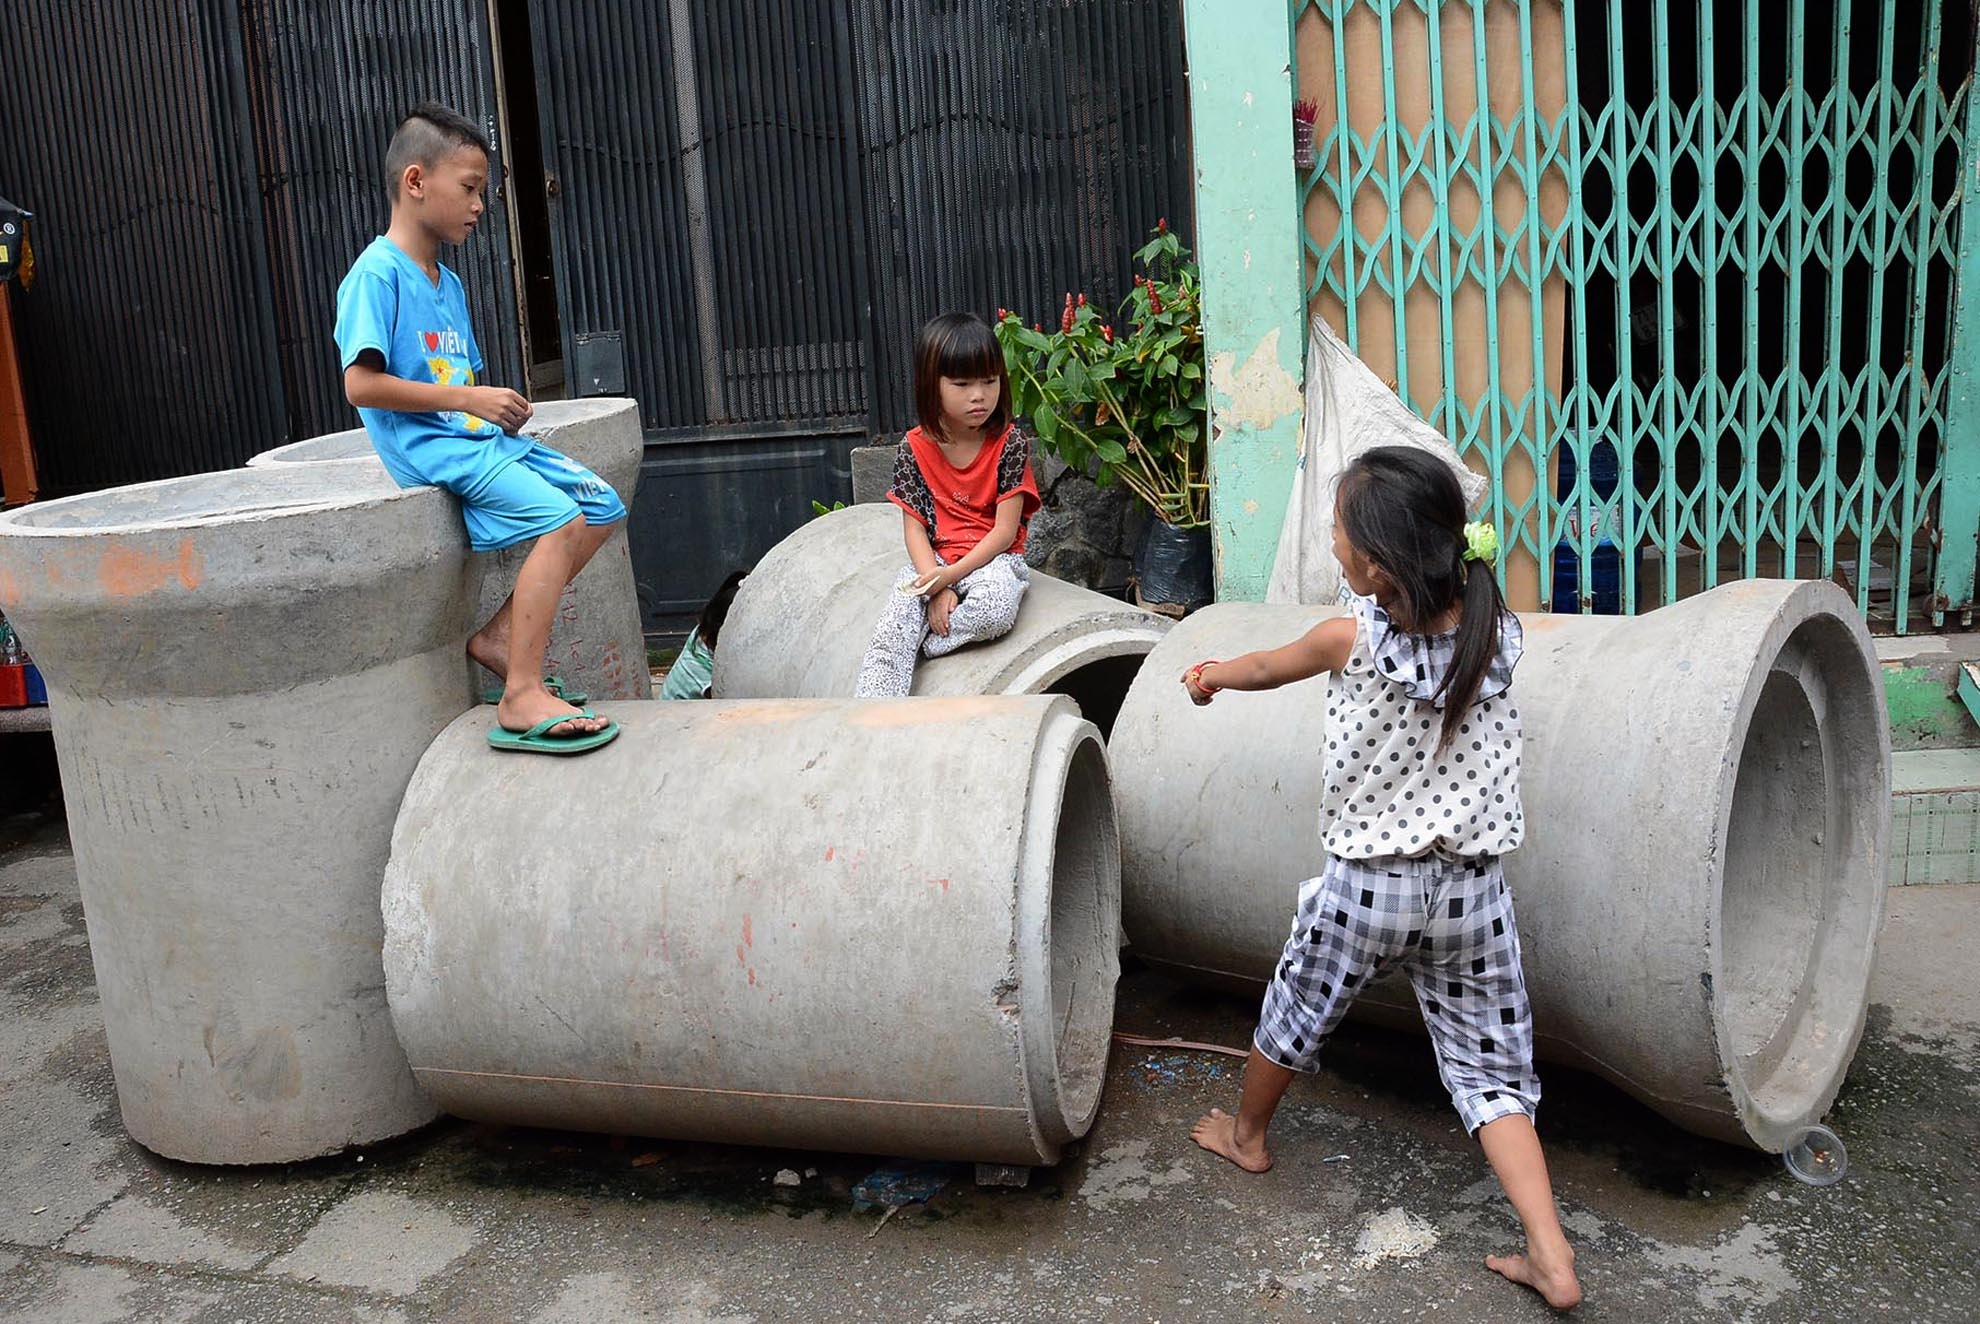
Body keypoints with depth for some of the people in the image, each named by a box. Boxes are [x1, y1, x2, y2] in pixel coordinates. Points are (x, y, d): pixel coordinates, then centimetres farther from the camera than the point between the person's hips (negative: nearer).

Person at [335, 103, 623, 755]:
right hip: (427, 446, -9)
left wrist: (500, 406, 2)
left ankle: (499, 634, 5)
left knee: (603, 507, 4)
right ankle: (521, 700, -28)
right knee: (559, 520, -26)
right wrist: (467, 398, -20)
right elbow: (361, 384, -19)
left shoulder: (449, 284, 19)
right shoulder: (376, 274, -9)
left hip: (477, 436, 9)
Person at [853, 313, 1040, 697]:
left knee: (994, 611, -37)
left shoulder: (1010, 443, -7)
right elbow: (915, 528, -1)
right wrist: (936, 589, -18)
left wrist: (952, 575, -21)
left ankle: (920, 641, -13)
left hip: (994, 557, -2)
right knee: (890, 633, -24)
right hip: (933, 563, 2)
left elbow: (1005, 531, -10)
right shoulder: (915, 448, 0)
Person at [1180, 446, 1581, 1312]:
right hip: (1473, 891, 3)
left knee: (1296, 1011, 23)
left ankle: (1246, 1134, 47)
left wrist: (1211, 677, 24)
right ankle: (1551, 1257, 4)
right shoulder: (1498, 633, -9)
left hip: (1366, 888, -2)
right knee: (1491, 1071, 12)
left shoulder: (1351, 640, -17)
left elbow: (1267, 668, 5)